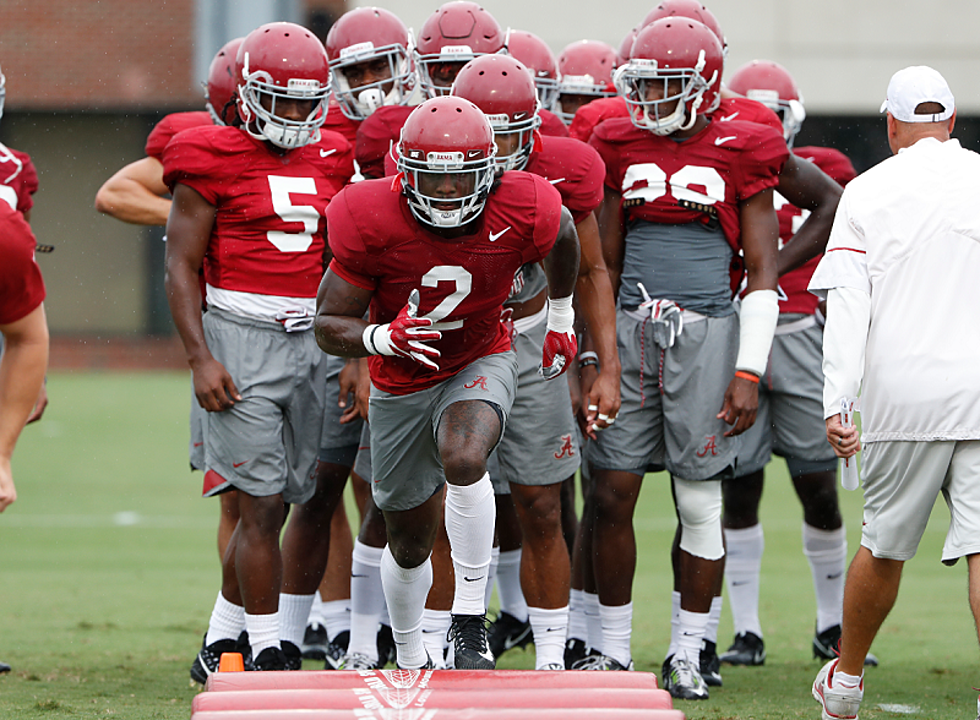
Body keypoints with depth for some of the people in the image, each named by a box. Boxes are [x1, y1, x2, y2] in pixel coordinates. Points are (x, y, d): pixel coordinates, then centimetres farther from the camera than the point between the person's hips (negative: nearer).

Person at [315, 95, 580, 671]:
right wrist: (382, 338, -39)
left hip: (482, 364, -1)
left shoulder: (522, 212, -23)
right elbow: (329, 327, -18)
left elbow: (562, 239, 4)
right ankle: (411, 661, 42)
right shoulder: (371, 222, -26)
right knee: (411, 543, 14)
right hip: (401, 385, 1)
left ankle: (471, 622, -25)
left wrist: (562, 316, 17)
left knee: (464, 458, -36)